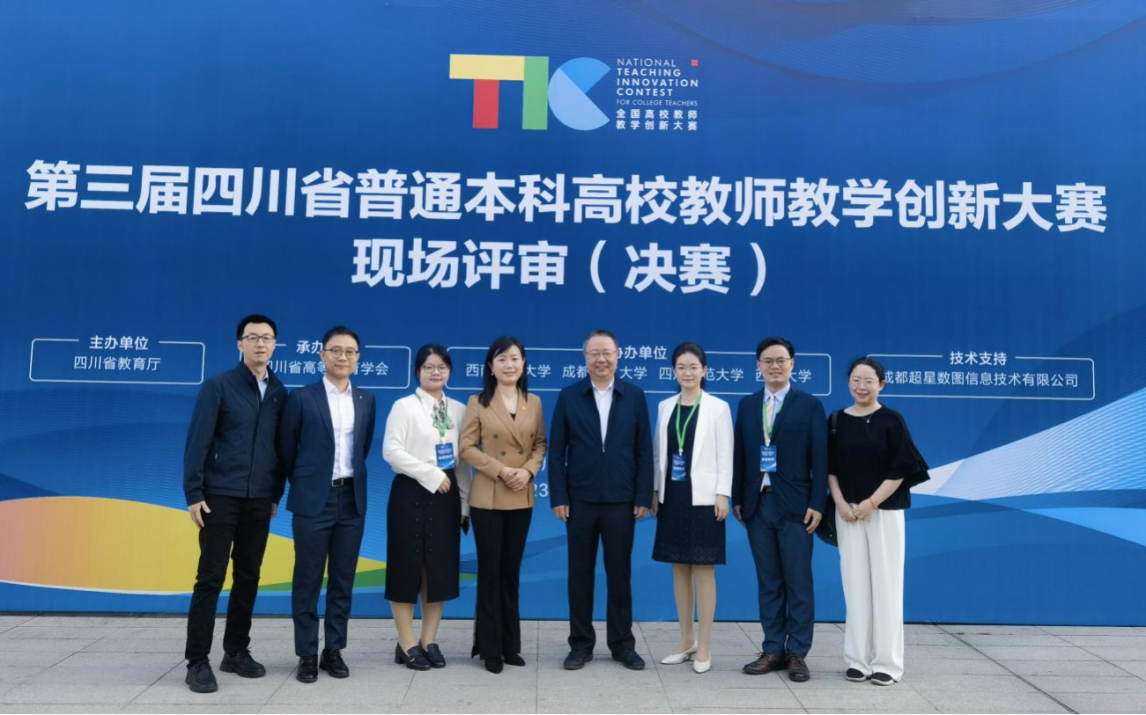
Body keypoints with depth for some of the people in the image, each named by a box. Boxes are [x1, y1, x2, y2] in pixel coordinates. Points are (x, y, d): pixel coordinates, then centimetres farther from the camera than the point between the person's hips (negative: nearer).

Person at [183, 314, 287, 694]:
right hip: (220, 496, -4)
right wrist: (194, 494, -11)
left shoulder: (280, 392, 7)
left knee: (248, 578, 10)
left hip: (259, 501, 4)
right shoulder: (218, 386, -5)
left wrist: (276, 494, 9)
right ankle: (198, 661, 7)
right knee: (210, 579, -1)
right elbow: (197, 442, -7)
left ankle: (236, 652, 23)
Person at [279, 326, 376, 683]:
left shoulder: (367, 400, 7)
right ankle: (307, 655, 13)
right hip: (313, 499, -3)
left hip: (353, 499, 3)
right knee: (308, 580, 3)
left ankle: (334, 650, 19)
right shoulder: (302, 397, -3)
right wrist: (303, 481, 9)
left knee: (343, 580, 9)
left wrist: (352, 477, 12)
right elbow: (286, 448, 4)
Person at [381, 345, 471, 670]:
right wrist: (431, 475, -15)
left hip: (446, 494, 4)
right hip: (412, 493, -4)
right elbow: (391, 451, -12)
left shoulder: (458, 409, 10)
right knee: (407, 568, 1)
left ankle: (429, 641, 17)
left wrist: (464, 502, 7)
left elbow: (463, 458, 10)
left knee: (441, 569, 7)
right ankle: (407, 644, 10)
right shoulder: (404, 406, -3)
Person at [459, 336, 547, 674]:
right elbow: (467, 447, -6)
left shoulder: (534, 402, 7)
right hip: (487, 497, -3)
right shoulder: (478, 402, -2)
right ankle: (490, 648, 14)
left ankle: (510, 645, 21)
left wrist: (528, 470, -10)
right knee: (490, 570, 3)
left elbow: (540, 443, 9)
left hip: (521, 498, 3)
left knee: (511, 570, 10)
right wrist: (500, 470, -16)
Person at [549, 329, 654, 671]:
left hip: (621, 501, 0)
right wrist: (558, 497, -6)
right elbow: (557, 451, 0)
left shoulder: (635, 396, 3)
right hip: (580, 500, 0)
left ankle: (622, 644, 21)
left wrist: (643, 498, -3)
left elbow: (644, 450, 2)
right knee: (580, 574, 8)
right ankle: (581, 644, 20)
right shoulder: (568, 396, 1)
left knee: (619, 574, 8)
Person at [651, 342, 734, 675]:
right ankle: (686, 641, 23)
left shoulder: (718, 407, -2)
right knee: (679, 569, 11)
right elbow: (659, 452, 11)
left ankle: (704, 646, 9)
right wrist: (654, 491, 8)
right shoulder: (665, 407, 9)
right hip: (672, 496, 5)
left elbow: (725, 455, -6)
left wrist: (723, 494, -12)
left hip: (702, 498, -4)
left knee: (703, 570, 0)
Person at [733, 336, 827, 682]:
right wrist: (738, 499, 5)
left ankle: (797, 653, 12)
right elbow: (740, 456, 9)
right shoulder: (747, 405, 10)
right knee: (768, 582, 9)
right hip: (757, 504, 3)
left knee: (798, 583, 3)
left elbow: (819, 459, -4)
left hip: (795, 506, -3)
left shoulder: (810, 405, 0)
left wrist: (817, 504, -10)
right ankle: (773, 650, 17)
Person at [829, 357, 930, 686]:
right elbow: (830, 467, 7)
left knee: (885, 584, 1)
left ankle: (887, 662, 10)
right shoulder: (837, 420, 5)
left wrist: (871, 503, -12)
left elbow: (900, 469, -7)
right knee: (855, 584, 6)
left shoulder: (892, 420, -3)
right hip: (847, 512, 3)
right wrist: (840, 503, -6)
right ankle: (857, 658, 14)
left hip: (885, 511, -3)